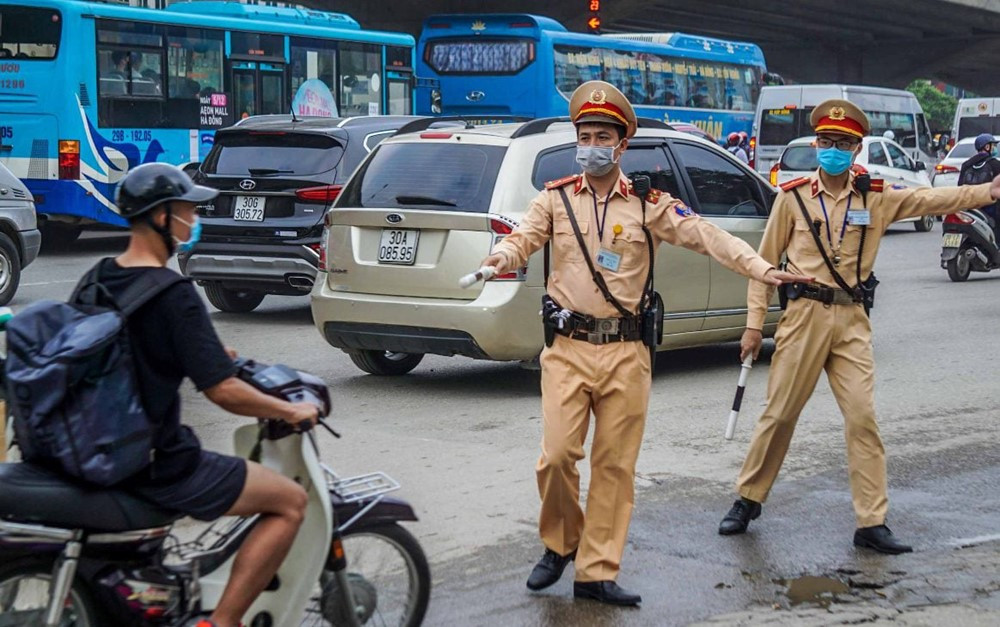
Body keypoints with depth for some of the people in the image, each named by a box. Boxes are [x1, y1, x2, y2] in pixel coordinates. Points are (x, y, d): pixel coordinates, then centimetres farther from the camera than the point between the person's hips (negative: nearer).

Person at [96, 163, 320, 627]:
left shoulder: (98, 279, 4)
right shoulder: (172, 296, -20)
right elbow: (222, 391, -22)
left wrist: (208, 354, 24)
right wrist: (292, 412, -7)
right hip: (156, 464, -9)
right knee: (290, 502, 1)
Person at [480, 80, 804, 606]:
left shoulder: (648, 204, 6)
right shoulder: (556, 198, 7)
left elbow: (705, 236, -1)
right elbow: (522, 240, -2)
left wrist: (760, 268, -11)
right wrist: (500, 258, -26)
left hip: (626, 352, 1)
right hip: (567, 348, -1)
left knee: (615, 465, 3)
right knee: (557, 455, -8)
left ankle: (596, 573, 12)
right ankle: (559, 545, 19)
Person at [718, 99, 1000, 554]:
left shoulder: (876, 196, 5)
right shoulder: (793, 197, 0)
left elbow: (933, 200, -4)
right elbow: (765, 261, 4)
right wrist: (754, 324, 1)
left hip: (852, 320, 2)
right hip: (805, 315, -1)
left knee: (862, 418, -2)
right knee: (779, 414, 4)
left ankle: (872, 523, 1)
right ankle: (748, 500, 21)